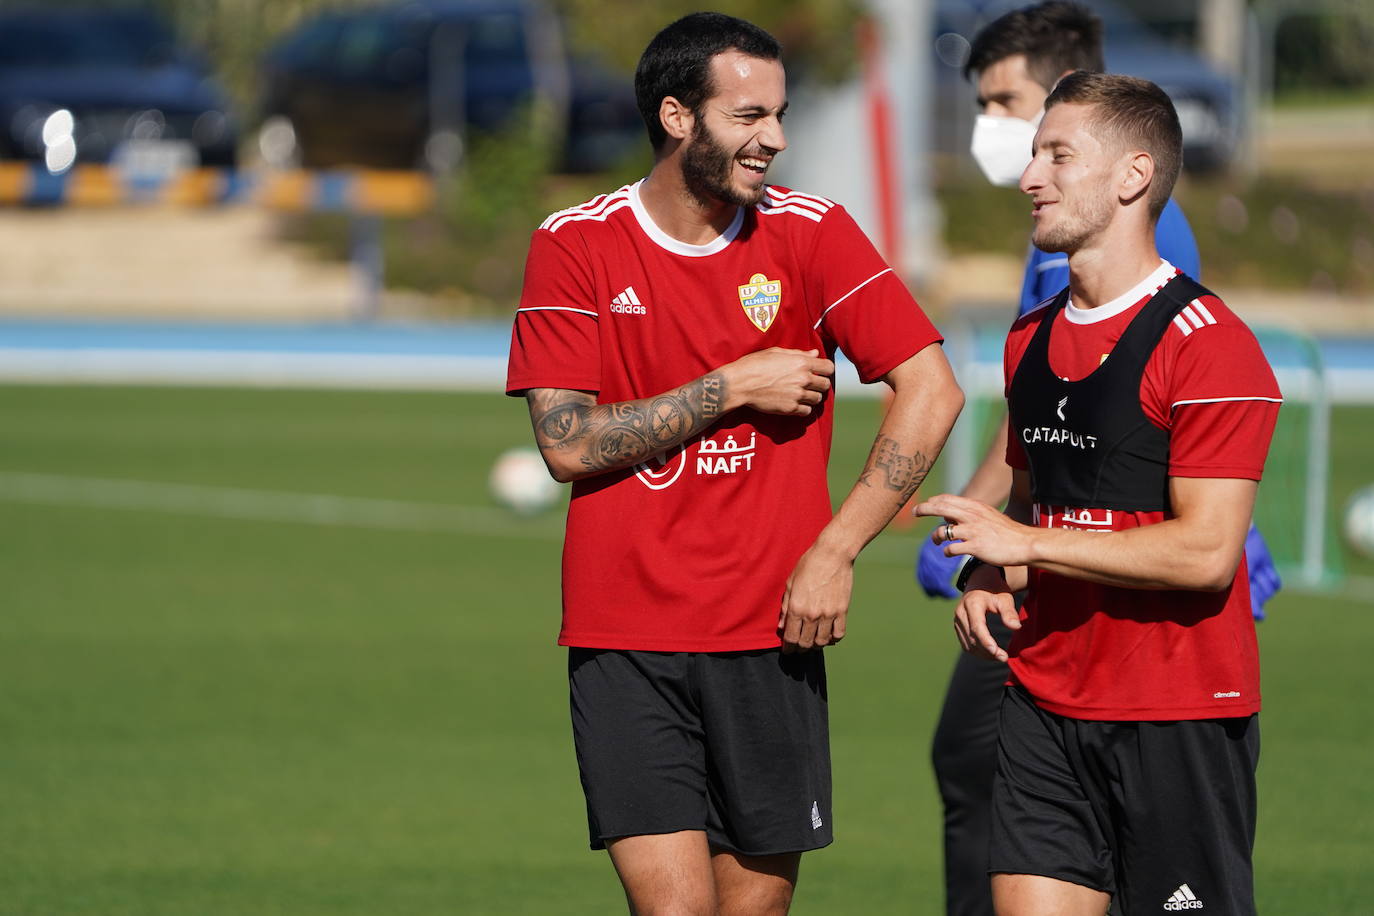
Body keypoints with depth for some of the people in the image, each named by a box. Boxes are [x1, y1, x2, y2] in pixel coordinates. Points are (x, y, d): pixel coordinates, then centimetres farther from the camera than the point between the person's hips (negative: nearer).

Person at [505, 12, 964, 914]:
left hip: (770, 635, 1)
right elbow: (568, 443, -6)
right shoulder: (574, 246, -1)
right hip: (625, 643, -1)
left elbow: (931, 392, -3)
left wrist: (835, 551, -9)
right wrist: (734, 388, -9)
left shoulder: (809, 231, 1)